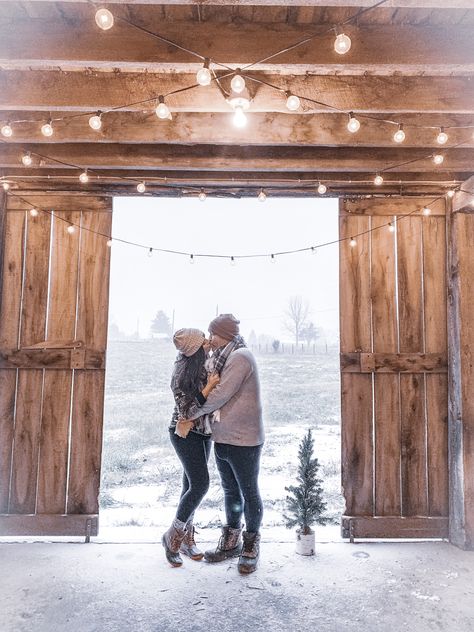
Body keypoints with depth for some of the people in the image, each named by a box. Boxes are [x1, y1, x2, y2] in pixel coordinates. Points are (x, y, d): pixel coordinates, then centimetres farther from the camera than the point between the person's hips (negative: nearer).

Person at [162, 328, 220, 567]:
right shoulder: (182, 373, -21)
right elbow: (187, 408, -21)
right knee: (200, 484, -9)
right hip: (185, 432, -7)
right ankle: (172, 537, 9)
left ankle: (186, 538, 27)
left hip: (203, 432, 7)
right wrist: (208, 387, -28)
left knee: (191, 485, 13)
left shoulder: (205, 365, 1)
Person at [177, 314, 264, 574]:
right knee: (230, 492, 20)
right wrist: (192, 419, -7)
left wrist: (192, 414, -8)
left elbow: (220, 396, -21)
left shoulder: (241, 357, -17)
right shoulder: (223, 359, 11)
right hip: (222, 438, 8)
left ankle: (251, 547, 26)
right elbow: (212, 394, 8)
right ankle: (231, 542, 35)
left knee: (249, 494, 9)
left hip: (244, 441, -8)